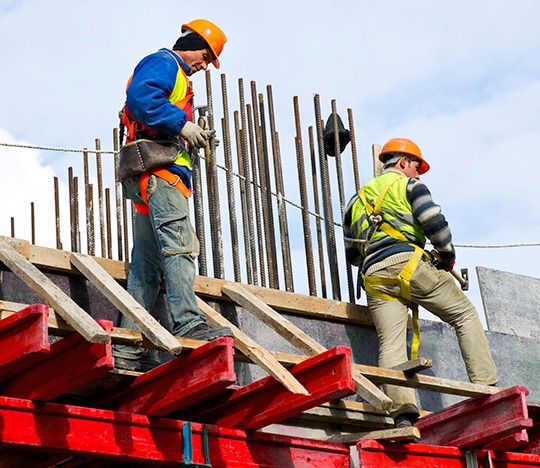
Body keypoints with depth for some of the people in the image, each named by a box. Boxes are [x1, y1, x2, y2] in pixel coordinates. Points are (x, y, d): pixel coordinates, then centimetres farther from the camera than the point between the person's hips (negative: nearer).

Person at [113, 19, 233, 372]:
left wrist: (191, 139, 13)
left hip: (153, 181, 10)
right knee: (179, 244, -22)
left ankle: (128, 349, 1)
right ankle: (189, 323, -33)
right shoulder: (163, 63, 1)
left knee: (147, 265, 4)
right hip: (158, 169, -10)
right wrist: (181, 124, -19)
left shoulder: (175, 76, 33)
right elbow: (140, 96, -18)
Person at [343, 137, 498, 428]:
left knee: (391, 345, -7)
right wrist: (448, 256, 9)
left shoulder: (357, 200, 29)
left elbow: (351, 254, 29)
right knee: (465, 315, 7)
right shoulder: (409, 185, 12)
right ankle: (485, 387, -5)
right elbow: (434, 222, -4)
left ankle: (402, 413, -25)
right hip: (408, 264, -4)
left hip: (373, 278, 5)